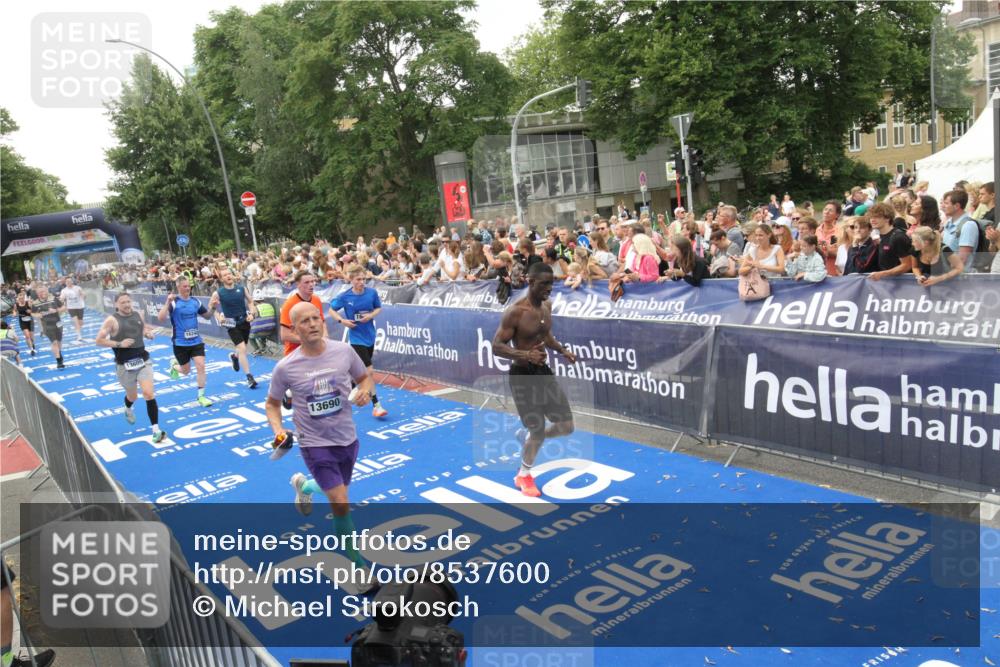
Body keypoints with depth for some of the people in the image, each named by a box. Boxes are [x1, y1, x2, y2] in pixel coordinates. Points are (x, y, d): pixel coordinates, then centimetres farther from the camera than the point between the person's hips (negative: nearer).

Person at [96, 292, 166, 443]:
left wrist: (149, 333, 0)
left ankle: (156, 430, -12)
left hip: (143, 360, 2)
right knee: (133, 396, 16)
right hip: (124, 365, -2)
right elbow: (99, 340, -9)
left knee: (149, 394, -13)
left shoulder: (138, 315, 3)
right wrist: (119, 344, -20)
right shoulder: (112, 320, -9)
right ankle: (128, 409, 56)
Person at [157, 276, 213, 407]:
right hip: (180, 342, -3)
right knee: (186, 371, 8)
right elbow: (161, 318, -23)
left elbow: (206, 315, 15)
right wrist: (168, 302, -34)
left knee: (201, 366, -10)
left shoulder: (195, 301, 2)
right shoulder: (173, 302, -12)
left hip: (196, 340, 3)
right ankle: (174, 364, 45)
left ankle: (201, 396, 1)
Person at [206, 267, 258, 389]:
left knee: (242, 348, 18)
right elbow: (210, 308, 0)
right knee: (242, 348, -15)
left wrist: (252, 313, -7)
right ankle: (249, 377, -9)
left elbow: (250, 301, 9)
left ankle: (234, 356, 56)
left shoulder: (241, 288, -4)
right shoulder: (218, 293, -10)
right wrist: (218, 317, -17)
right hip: (232, 324, -4)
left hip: (245, 321, 4)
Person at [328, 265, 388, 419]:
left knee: (361, 369, 19)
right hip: (356, 337, -4)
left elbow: (378, 308, 8)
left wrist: (371, 315, -13)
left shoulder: (372, 293, -6)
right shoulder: (344, 296, -11)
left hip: (370, 335, 4)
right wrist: (342, 320, -15)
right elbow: (331, 310, 2)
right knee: (368, 371, -11)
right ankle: (376, 405, -6)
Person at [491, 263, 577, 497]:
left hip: (543, 371, 7)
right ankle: (523, 476, 26)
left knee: (566, 426, 7)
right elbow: (497, 346, -20)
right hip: (523, 375, -7)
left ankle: (527, 437, 34)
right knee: (537, 432, 1)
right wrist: (525, 355, -33)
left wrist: (562, 350, 6)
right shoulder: (515, 312, -20)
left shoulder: (547, 307, 5)